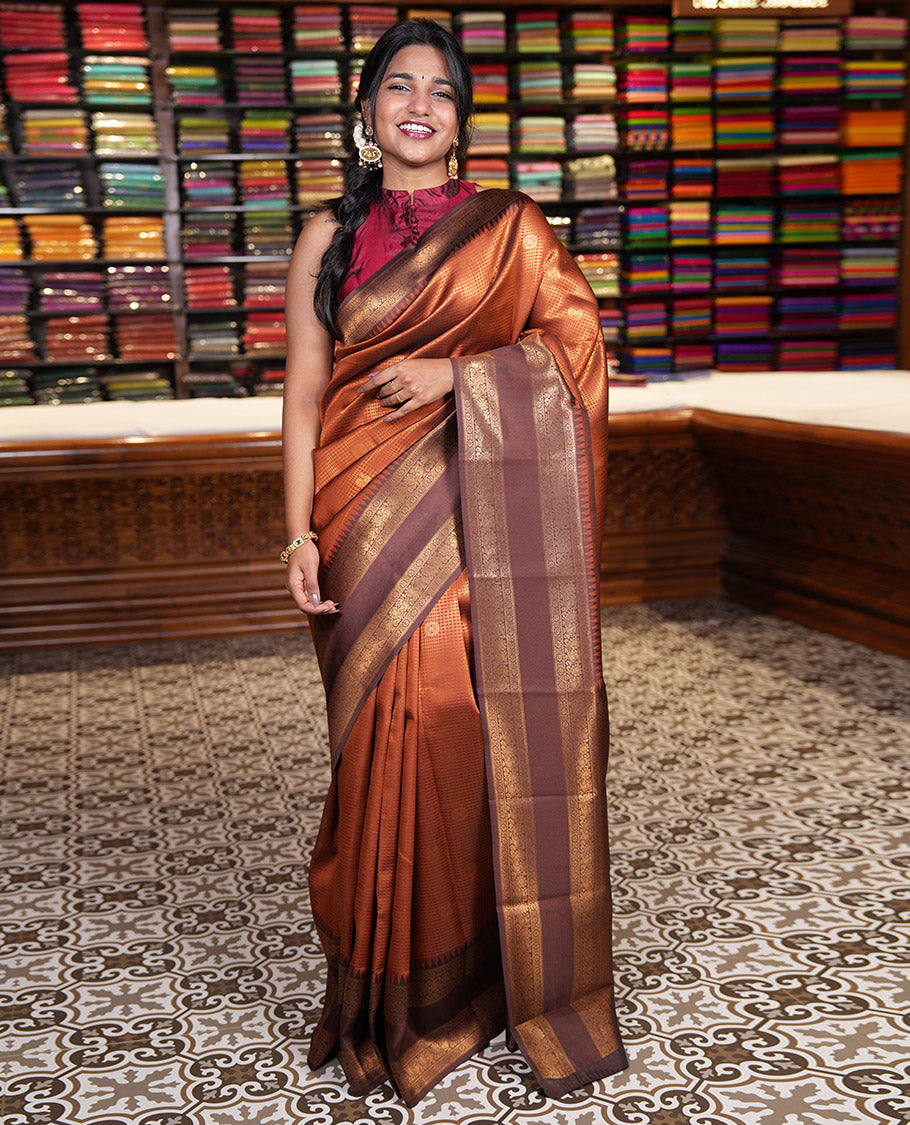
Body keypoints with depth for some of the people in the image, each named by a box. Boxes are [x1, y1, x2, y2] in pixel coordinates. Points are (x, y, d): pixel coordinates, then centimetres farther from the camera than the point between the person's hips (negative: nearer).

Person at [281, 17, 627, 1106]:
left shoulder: (510, 227, 10)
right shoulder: (328, 238, 10)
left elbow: (576, 337, 3)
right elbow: (305, 394, 6)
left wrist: (457, 372, -9)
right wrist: (301, 533, -3)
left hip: (486, 516, 0)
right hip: (373, 523, 1)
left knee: (486, 730, -2)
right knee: (393, 733, -1)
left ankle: (506, 966, 16)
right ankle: (403, 987, 14)